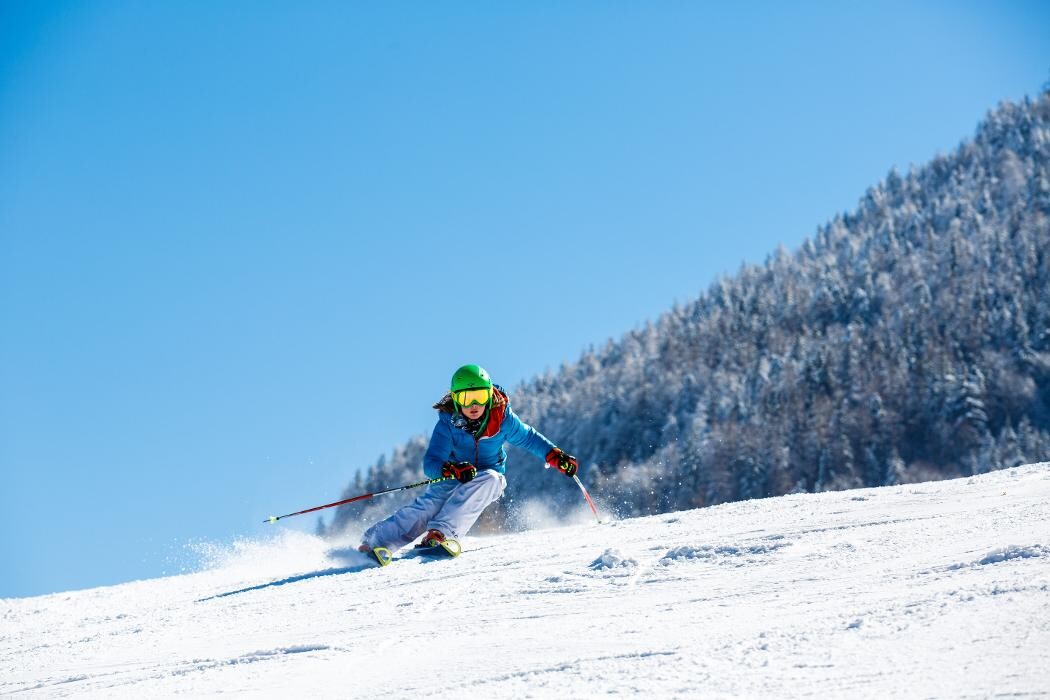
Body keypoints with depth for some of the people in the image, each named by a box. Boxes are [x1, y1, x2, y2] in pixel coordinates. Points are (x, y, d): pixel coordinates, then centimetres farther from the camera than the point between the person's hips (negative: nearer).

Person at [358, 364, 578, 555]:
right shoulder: (448, 423, -19)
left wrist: (556, 456, -7)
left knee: (489, 479, -35)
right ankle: (374, 541, -32)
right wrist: (452, 469, -46)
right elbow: (430, 464, -26)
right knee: (428, 504, -29)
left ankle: (440, 532, -42)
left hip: (489, 483, 1)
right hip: (452, 478, -1)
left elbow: (528, 437, 3)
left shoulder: (502, 418, -15)